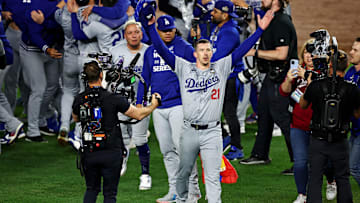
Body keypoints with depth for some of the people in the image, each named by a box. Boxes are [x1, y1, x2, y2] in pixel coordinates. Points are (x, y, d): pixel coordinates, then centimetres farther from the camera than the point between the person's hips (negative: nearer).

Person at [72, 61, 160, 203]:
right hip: (111, 153, -3)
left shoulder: (79, 100, -3)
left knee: (91, 189, 18)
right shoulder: (113, 99, -12)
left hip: (89, 153, 3)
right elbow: (139, 115, -2)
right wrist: (153, 106, 17)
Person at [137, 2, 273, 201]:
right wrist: (150, 26, -12)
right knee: (183, 172, 14)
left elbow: (241, 50, 2)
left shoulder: (221, 68, 6)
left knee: (213, 176, -4)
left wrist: (260, 29, -5)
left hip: (212, 132, -1)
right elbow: (162, 50, -2)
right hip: (189, 131, 1)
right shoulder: (184, 68, 3)